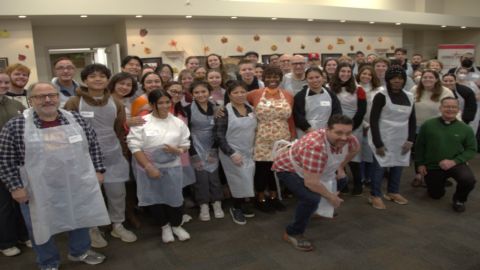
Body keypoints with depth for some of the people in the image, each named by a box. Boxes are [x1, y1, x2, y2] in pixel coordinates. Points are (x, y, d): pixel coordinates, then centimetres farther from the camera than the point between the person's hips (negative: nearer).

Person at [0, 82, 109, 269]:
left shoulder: (76, 119, -2)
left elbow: (93, 145, 5)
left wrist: (98, 170, 2)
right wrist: (15, 187, -9)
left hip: (79, 185, 3)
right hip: (40, 190, -2)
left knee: (81, 219, 18)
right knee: (42, 226, 14)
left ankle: (80, 251, 43)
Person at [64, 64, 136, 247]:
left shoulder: (115, 103, 5)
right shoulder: (74, 103, -8)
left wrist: (123, 151, 15)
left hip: (113, 155, 4)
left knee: (117, 192, 9)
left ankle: (117, 225, 30)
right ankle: (93, 229, 27)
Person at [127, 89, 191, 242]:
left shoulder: (178, 123, 0)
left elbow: (186, 145, 6)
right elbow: (135, 147, -13)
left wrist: (177, 150, -17)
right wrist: (149, 167, -18)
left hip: (172, 167, 2)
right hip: (148, 168, -1)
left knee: (174, 197, 7)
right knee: (154, 197, 10)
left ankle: (176, 225, 33)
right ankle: (165, 226, 34)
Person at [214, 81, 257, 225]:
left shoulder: (251, 109, 6)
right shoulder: (224, 111, -12)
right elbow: (219, 135, -16)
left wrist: (255, 149, 11)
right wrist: (232, 153, -21)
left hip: (249, 152, 6)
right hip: (233, 153, -5)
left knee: (246, 180, 11)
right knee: (241, 181, -4)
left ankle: (241, 205, 32)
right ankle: (236, 208, 20)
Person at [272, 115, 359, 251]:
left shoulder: (348, 139, -18)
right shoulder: (316, 146, -43)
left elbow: (354, 149, 9)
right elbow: (310, 183, -40)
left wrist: (341, 167, 9)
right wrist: (331, 197, -24)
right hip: (289, 169, -8)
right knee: (312, 198, -29)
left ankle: (322, 210, 40)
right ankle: (293, 233, -6)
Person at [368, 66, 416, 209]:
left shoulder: (409, 96, 7)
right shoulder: (381, 96, -10)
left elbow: (412, 120, 12)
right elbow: (373, 120, -13)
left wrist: (410, 139, 1)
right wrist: (378, 143, -17)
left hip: (402, 140, 5)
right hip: (383, 139, -5)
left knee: (398, 166, 11)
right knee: (380, 166, -1)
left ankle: (393, 192, 29)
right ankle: (375, 195, 12)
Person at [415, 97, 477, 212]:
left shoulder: (465, 128, -6)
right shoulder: (428, 125, -8)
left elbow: (471, 149, -3)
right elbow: (419, 145, 0)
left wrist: (454, 161, -17)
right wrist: (420, 163, -1)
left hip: (456, 164, 0)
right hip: (432, 166, 1)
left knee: (469, 180, -31)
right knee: (436, 195, 11)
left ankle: (459, 199, 2)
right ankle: (440, 184, 49)